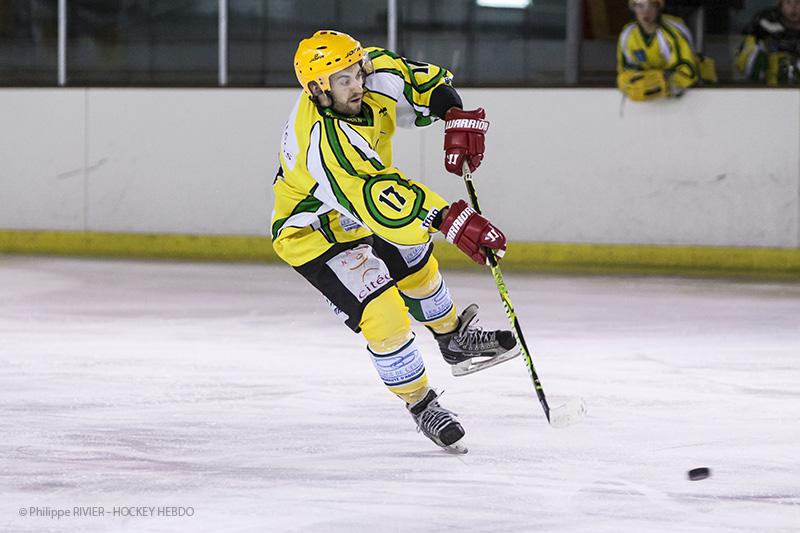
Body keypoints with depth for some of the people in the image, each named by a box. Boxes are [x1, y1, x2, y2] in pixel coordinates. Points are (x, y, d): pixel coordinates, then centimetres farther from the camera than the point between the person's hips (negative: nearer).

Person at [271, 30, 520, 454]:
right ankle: (421, 405, 2)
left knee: (418, 268, 26)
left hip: (358, 214, 9)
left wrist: (457, 119, -22)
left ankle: (454, 340, 54)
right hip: (313, 235, -8)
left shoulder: (374, 78, -21)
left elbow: (428, 82, -4)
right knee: (382, 312, -18)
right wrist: (452, 221, -56)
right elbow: (378, 200, -50)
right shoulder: (324, 140, -42)